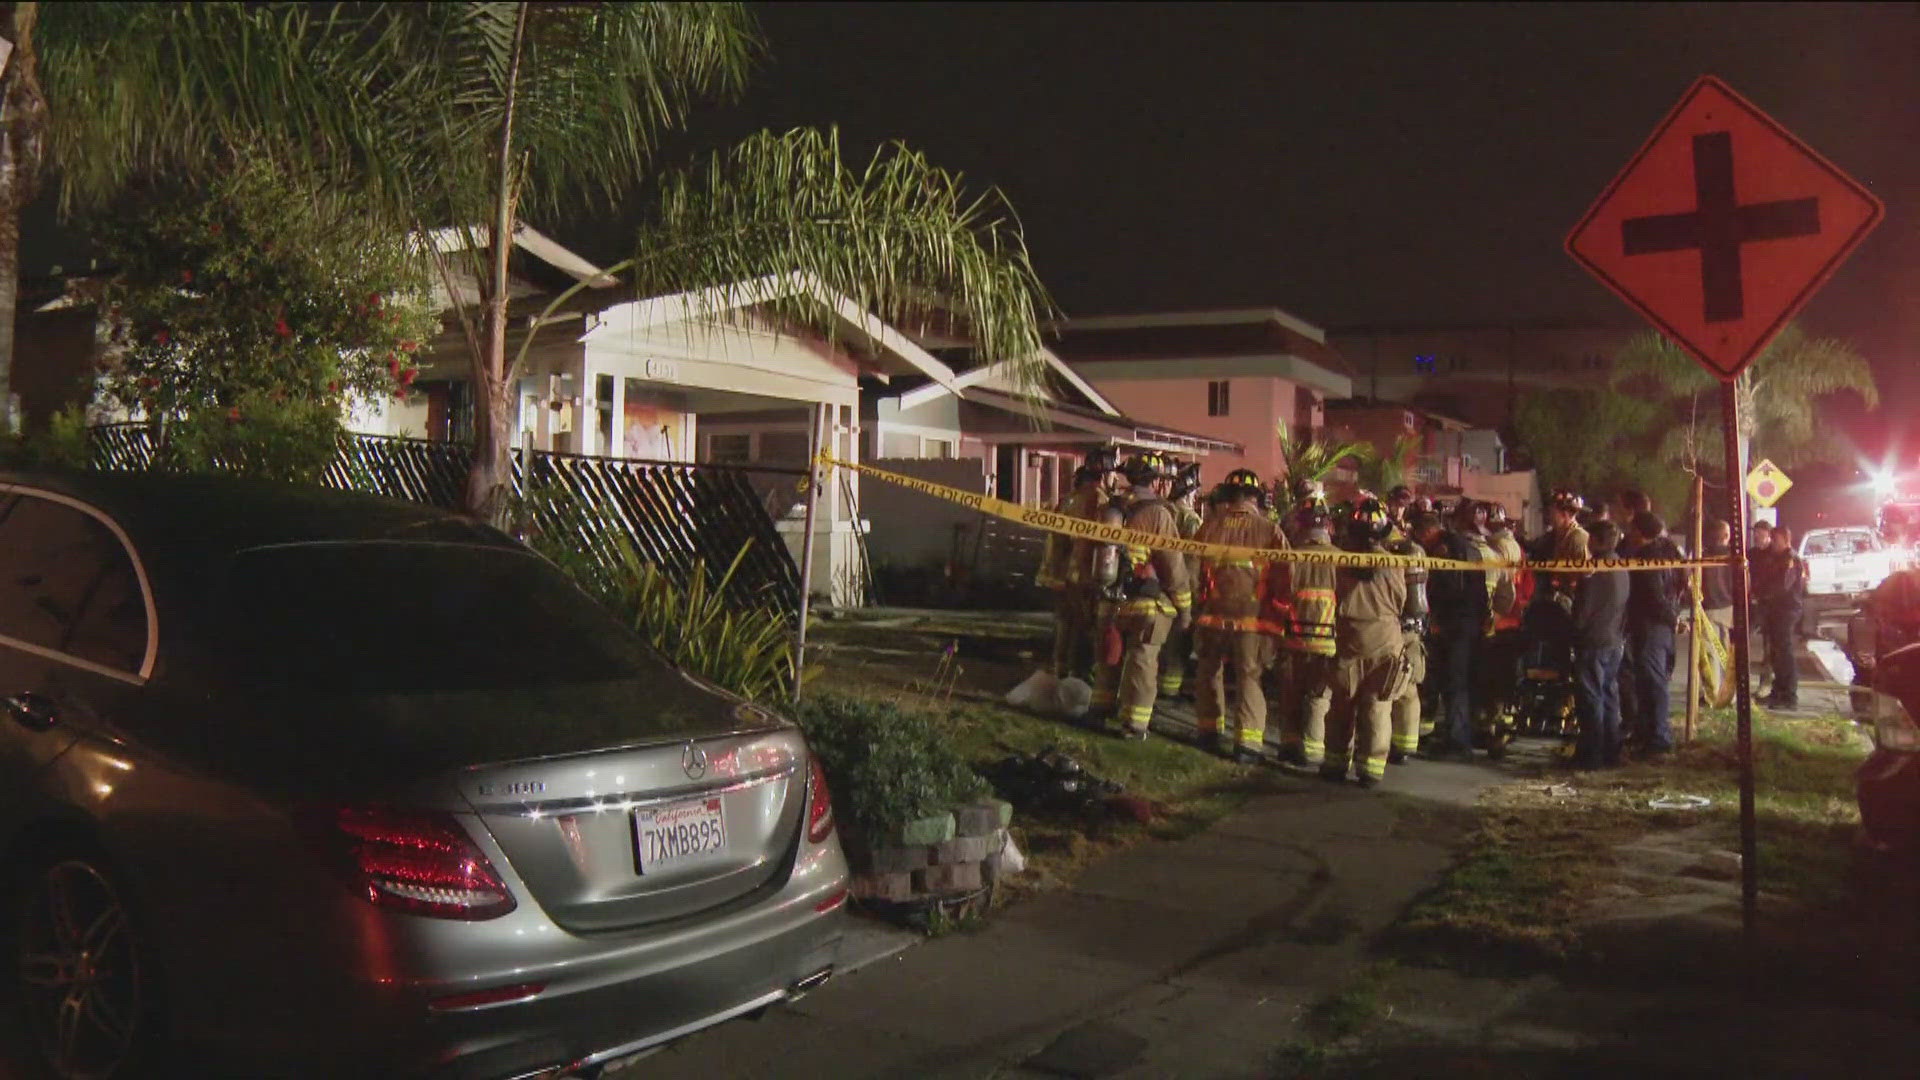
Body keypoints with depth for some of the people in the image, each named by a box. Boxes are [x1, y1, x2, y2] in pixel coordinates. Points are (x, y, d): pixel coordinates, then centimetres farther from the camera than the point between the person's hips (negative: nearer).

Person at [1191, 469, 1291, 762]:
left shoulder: (1209, 528, 0)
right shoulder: (1270, 531, -6)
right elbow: (1282, 579, -3)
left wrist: (1195, 610, 20)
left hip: (1212, 615, 2)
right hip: (1253, 617, -2)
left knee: (1210, 671, 20)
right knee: (1249, 678, 5)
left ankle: (1210, 728, 31)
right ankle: (1248, 741, 0)